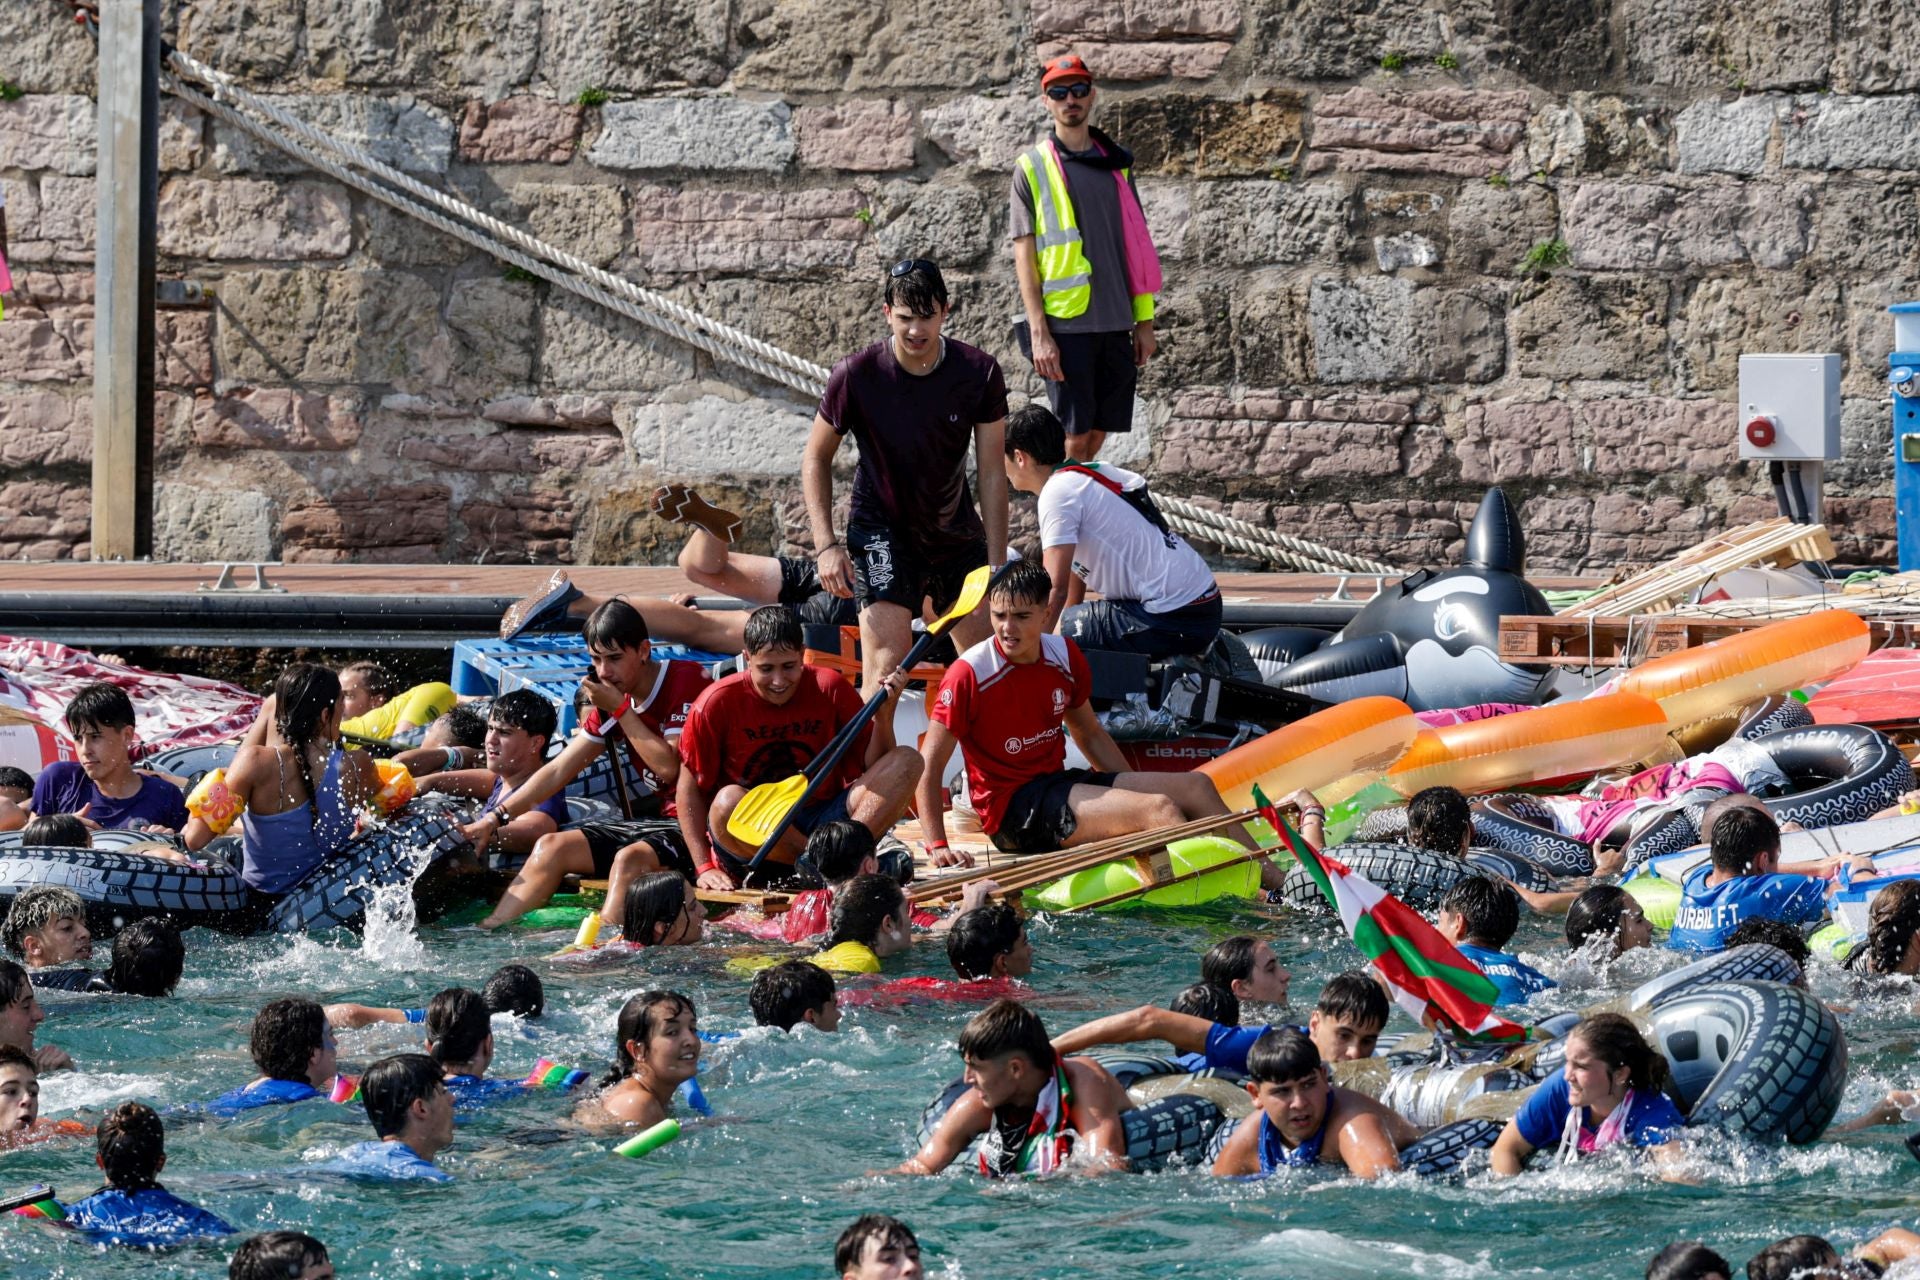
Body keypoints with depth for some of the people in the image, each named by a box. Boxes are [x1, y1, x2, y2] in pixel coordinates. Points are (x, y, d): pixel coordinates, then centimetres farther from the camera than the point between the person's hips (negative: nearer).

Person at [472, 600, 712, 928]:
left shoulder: (686, 680, -13)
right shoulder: (612, 701, 11)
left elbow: (669, 766, -21)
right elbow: (557, 771, 13)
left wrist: (620, 710, -15)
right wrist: (494, 819, 6)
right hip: (656, 820, 8)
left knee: (629, 859, -34)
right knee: (552, 846, -2)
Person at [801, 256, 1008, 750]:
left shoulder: (979, 372, -12)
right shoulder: (856, 376, -17)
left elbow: (991, 472, -7)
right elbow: (816, 458, -3)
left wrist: (997, 563, -11)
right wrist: (826, 544, -13)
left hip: (956, 530, 3)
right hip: (882, 529, -3)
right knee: (886, 666, -21)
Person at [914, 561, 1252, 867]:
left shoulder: (1065, 656, 4)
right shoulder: (969, 674, -15)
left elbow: (1091, 735, 20)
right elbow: (927, 766, -16)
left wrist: (1134, 792, 16)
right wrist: (938, 847, -24)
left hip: (1057, 781, 8)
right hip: (1010, 807, -8)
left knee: (1196, 786, -1)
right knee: (1159, 808, -22)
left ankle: (1270, 877, -2)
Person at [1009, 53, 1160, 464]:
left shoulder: (1116, 164, 13)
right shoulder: (1032, 168, 0)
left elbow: (1136, 244, 16)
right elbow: (1024, 255, -3)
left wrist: (1145, 320, 9)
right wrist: (1039, 333, -12)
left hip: (1115, 322, 4)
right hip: (1066, 324, -4)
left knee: (1098, 433, 5)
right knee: (1075, 437, -7)